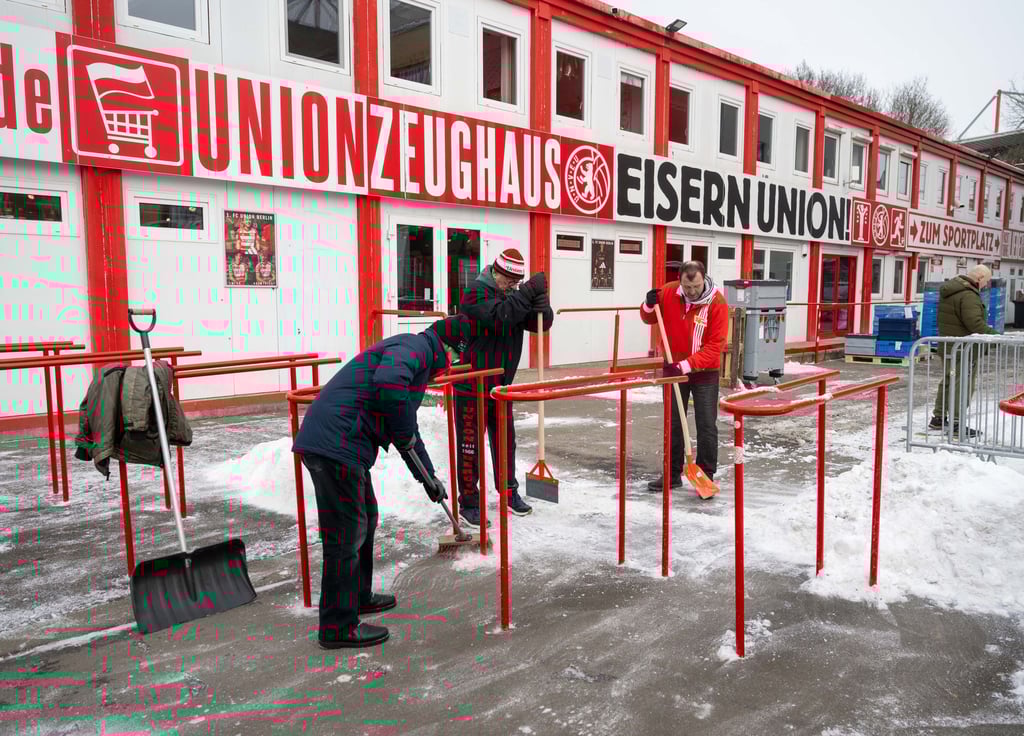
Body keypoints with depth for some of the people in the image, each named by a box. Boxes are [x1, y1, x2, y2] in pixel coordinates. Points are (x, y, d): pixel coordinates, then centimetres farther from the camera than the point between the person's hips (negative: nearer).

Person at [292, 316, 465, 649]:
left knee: (364, 519, 23)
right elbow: (388, 383, -31)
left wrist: (428, 475, 38)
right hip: (336, 445, -11)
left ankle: (358, 596, 40)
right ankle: (338, 627, 10)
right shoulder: (414, 346, -7)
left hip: (334, 443, 11)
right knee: (346, 534, -2)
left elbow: (406, 429, 35)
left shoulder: (418, 360, 26)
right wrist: (405, 431, -15)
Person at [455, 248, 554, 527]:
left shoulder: (514, 296, 8)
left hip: (501, 386, 7)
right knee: (470, 445, 2)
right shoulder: (475, 293, -13)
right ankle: (468, 502, 13)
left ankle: (509, 492, 33)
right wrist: (529, 291, -28)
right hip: (471, 386, -7)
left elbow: (541, 324, 2)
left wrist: (540, 301, -17)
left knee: (505, 441, 17)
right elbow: (499, 315, -30)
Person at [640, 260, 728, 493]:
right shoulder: (668, 292, -9)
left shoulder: (717, 302, -19)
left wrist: (687, 365, -29)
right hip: (674, 369, 3)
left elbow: (715, 345, -21)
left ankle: (706, 477, 13)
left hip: (705, 372, -3)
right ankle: (673, 474, 23)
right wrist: (650, 305, -15)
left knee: (706, 426, 1)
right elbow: (650, 319, 7)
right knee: (673, 424, 11)